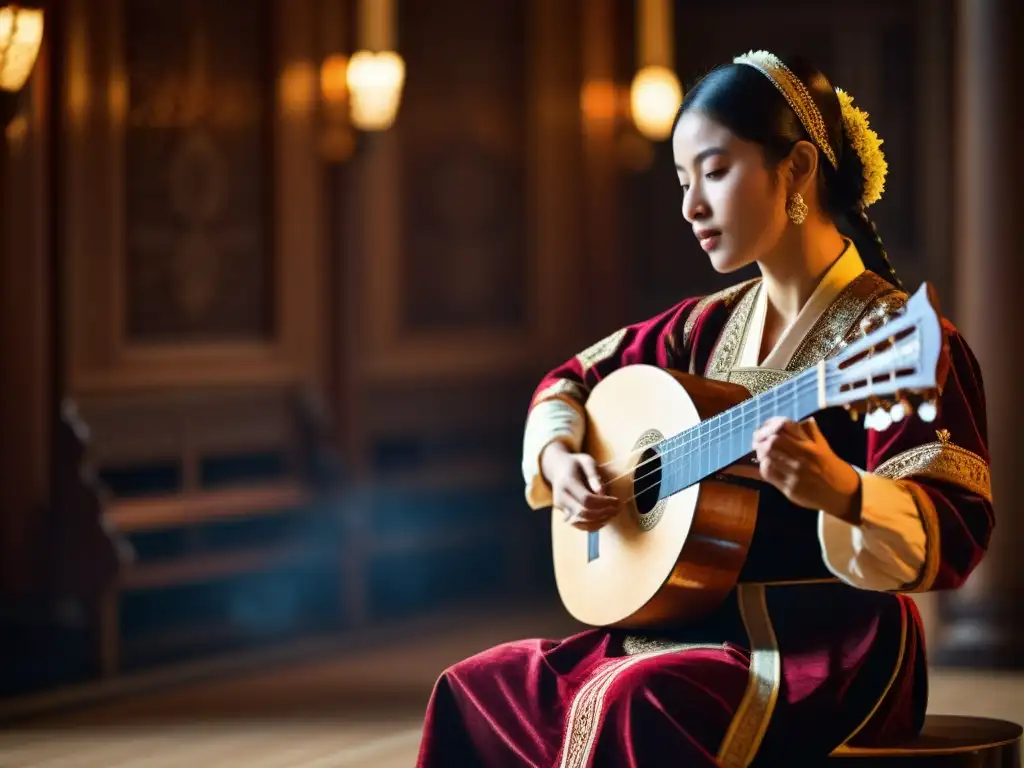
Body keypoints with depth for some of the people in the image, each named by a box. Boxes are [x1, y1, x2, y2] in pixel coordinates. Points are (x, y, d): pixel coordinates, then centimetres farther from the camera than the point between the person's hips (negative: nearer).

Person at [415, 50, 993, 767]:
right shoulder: (712, 327, 12)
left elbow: (955, 538, -20)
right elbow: (576, 380, 26)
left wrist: (837, 489, -39)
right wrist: (557, 457, 4)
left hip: (829, 656, -8)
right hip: (699, 631, 8)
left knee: (636, 706, -34)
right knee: (476, 690, -1)